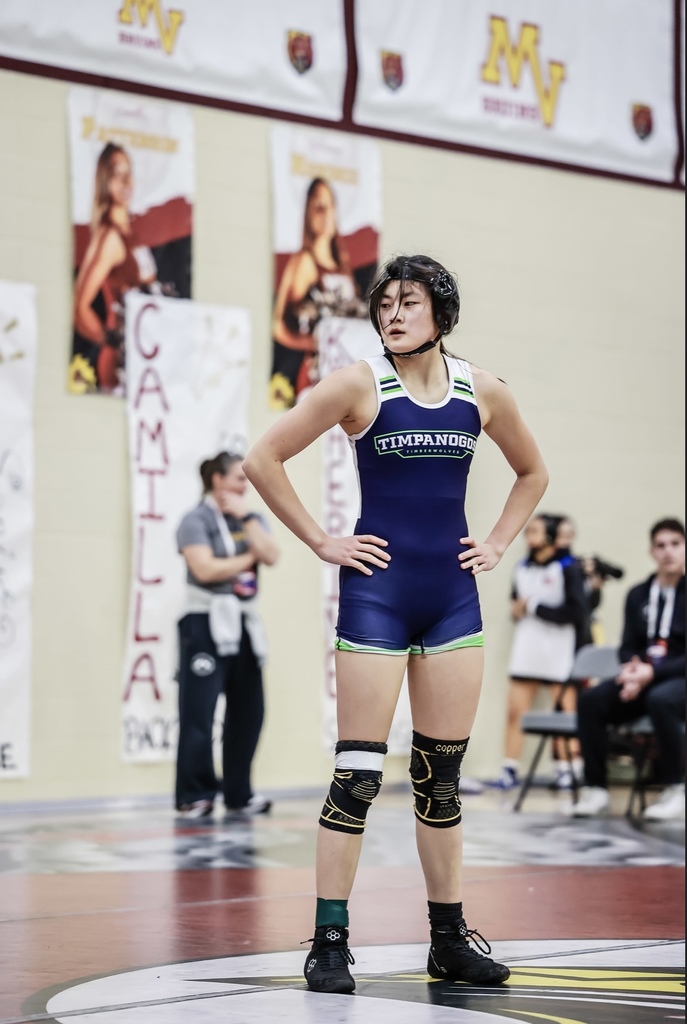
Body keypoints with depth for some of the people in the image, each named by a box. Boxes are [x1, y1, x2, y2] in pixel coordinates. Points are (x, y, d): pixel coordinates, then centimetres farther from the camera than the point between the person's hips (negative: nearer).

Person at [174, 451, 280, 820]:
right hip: (206, 622, -7)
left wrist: (246, 517, -5)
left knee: (248, 711, 6)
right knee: (199, 713, -8)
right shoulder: (197, 520, -5)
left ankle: (238, 795, 15)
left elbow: (270, 555, -2)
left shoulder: (251, 519, 15)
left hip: (244, 623, 7)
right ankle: (194, 797, -2)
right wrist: (247, 559, -5)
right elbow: (205, 569, -17)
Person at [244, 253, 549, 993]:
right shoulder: (360, 384, -6)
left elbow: (533, 472, 22)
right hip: (377, 594, -4)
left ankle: (449, 940, 18)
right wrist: (322, 544, -7)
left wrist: (497, 544, 10)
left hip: (453, 597, 4)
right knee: (358, 773, -5)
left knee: (442, 774, 9)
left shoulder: (482, 391, 5)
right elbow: (262, 460, -7)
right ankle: (329, 942, 2)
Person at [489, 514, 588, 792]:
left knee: (565, 713, -4)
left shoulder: (567, 568, -5)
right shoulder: (522, 569, 14)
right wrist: (516, 609, 3)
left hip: (559, 651, -5)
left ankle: (567, 770, 1)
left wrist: (535, 607, -10)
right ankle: (509, 771, 4)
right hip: (525, 651, 5)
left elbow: (575, 612, -11)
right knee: (514, 712, 1)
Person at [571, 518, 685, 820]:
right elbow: (628, 647, 14)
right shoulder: (638, 595, 13)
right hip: (643, 678, 5)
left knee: (660, 699, -39)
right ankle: (595, 788, -14)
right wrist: (633, 669, -10)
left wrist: (653, 671, -21)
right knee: (590, 699, -22)